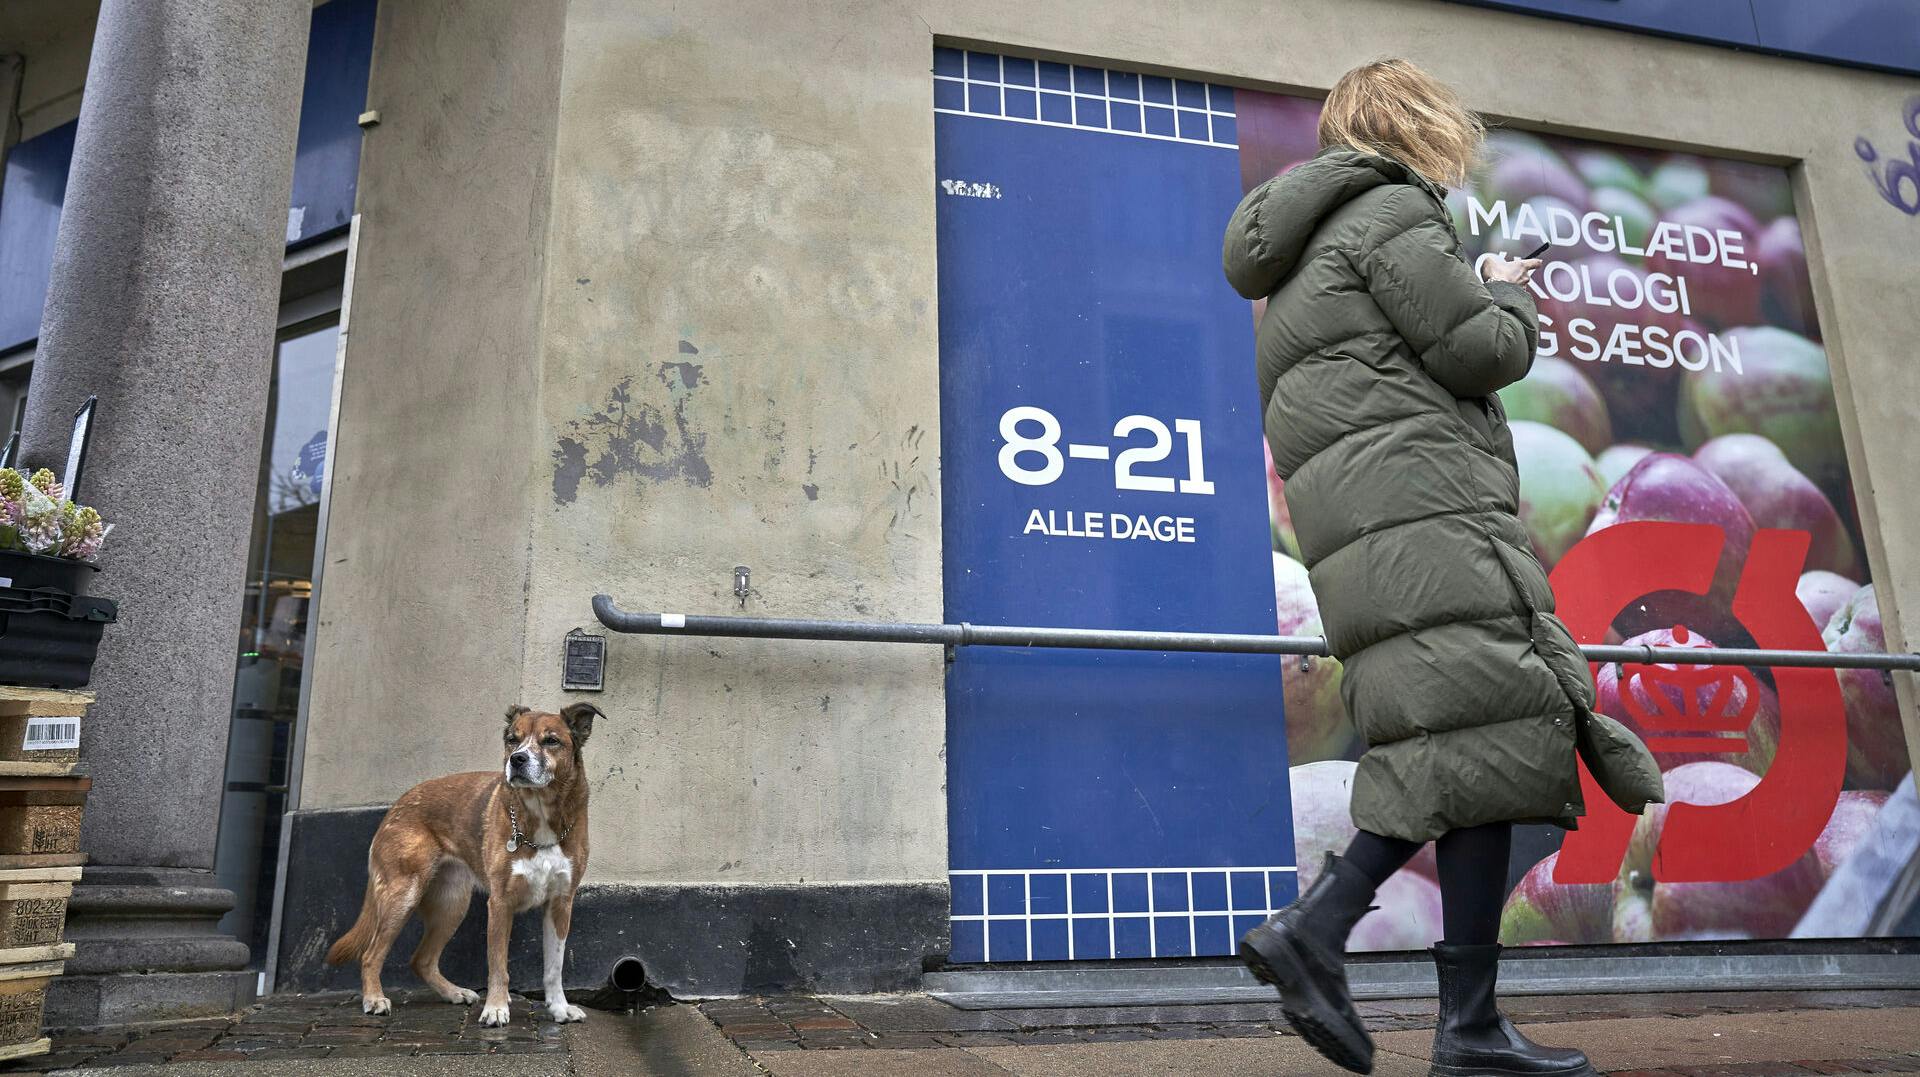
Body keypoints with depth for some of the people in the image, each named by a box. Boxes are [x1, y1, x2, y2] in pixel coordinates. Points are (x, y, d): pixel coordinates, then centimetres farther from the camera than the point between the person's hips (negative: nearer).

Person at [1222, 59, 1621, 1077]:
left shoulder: (1305, 252, 30)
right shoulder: (1392, 210, 0)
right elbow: (1477, 350, -7)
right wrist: (1511, 295, 14)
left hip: (1349, 525, 10)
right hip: (1422, 505, -10)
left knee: (1448, 746, 6)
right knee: (1491, 731, -11)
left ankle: (1314, 924, -6)